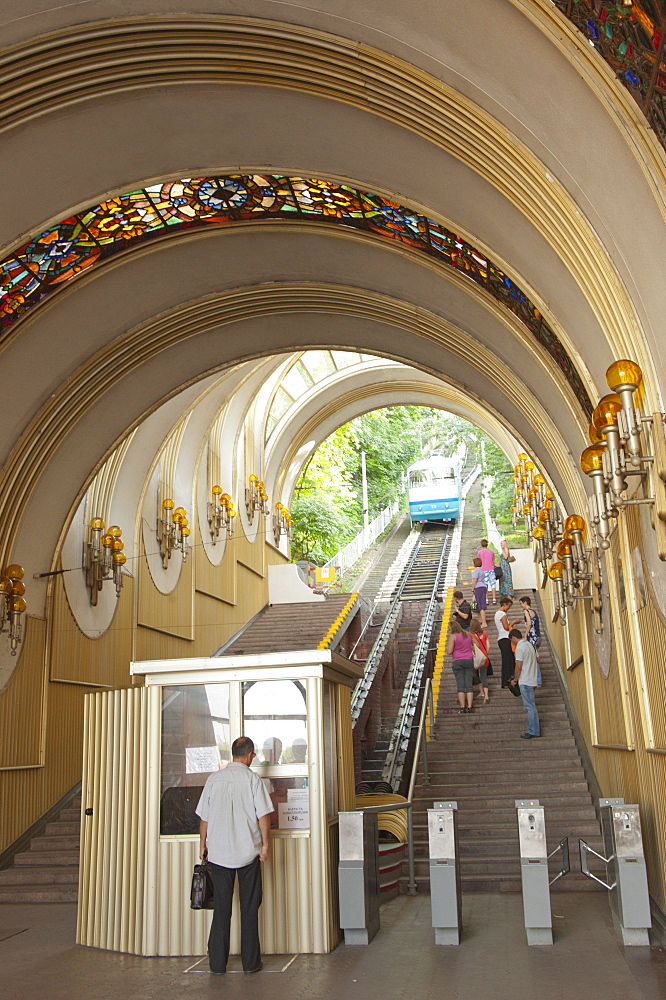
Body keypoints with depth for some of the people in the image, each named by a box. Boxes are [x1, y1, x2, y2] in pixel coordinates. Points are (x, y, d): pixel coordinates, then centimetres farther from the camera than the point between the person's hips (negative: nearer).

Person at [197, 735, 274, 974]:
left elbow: (204, 817, 6)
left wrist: (203, 844, 16)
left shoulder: (214, 779, 2)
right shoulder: (252, 779, -6)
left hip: (218, 852, 2)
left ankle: (217, 962, 14)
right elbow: (263, 814, -9)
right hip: (248, 851, -2)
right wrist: (265, 843, -1)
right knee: (249, 907, 7)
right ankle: (250, 961, 12)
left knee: (221, 907, 10)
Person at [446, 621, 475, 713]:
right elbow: (473, 646, 22)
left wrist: (448, 645, 7)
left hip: (457, 661, -4)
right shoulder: (468, 635, 11)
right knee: (469, 684, 2)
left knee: (460, 685, -2)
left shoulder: (453, 636, -6)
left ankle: (462, 707, -6)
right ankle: (469, 707, -3)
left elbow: (449, 652, -10)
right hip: (469, 660, 4)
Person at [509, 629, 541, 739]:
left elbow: (519, 666, -18)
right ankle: (536, 729, 18)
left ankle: (533, 732, -2)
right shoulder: (529, 645, 14)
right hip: (532, 680, 9)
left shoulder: (520, 647, -14)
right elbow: (536, 659, 20)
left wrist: (515, 679, -5)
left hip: (525, 681, -9)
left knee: (530, 706, -5)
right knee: (531, 706, 15)